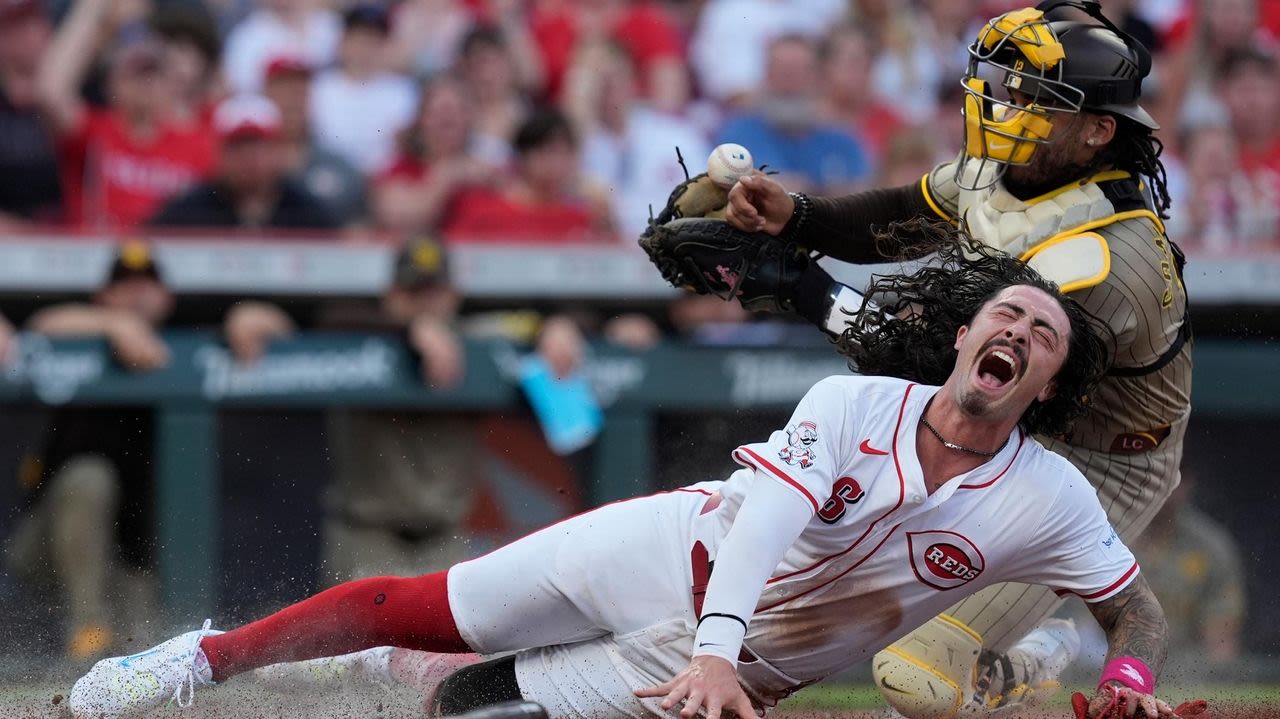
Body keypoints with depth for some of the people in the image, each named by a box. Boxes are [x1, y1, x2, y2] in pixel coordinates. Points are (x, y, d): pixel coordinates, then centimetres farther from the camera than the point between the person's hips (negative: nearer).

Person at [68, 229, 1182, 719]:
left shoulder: (1049, 500, -16)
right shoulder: (854, 404, -19)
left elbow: (1138, 607, -7)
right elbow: (770, 512, -33)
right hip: (674, 549, 0)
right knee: (418, 606, 3)